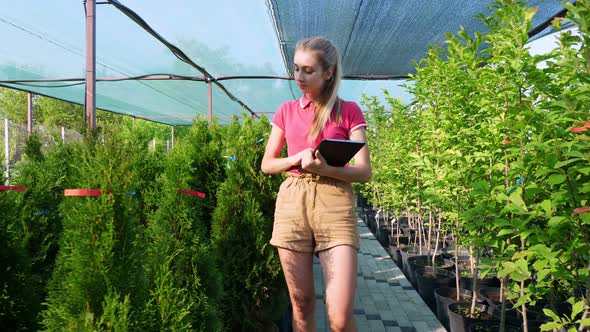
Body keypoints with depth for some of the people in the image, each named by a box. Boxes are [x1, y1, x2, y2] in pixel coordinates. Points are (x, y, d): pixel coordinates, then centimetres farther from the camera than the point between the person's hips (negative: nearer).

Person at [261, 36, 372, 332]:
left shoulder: (349, 111, 4)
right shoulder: (286, 111, 12)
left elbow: (364, 172, -1)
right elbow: (267, 164, 13)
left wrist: (324, 169, -19)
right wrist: (297, 159, -7)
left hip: (335, 204, -2)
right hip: (292, 202, 3)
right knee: (301, 304, 8)